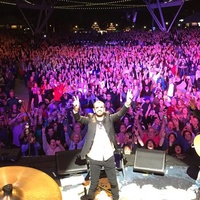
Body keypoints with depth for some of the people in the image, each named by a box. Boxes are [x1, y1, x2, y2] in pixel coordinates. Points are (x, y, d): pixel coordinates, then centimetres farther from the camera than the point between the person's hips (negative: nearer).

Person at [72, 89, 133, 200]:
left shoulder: (109, 118, -1)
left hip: (109, 156, 1)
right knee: (94, 183, 14)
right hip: (94, 158, -1)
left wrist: (127, 104, -34)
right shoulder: (90, 119, -2)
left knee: (113, 181, 18)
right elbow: (79, 119, -17)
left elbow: (120, 114, -15)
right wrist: (76, 110, -40)